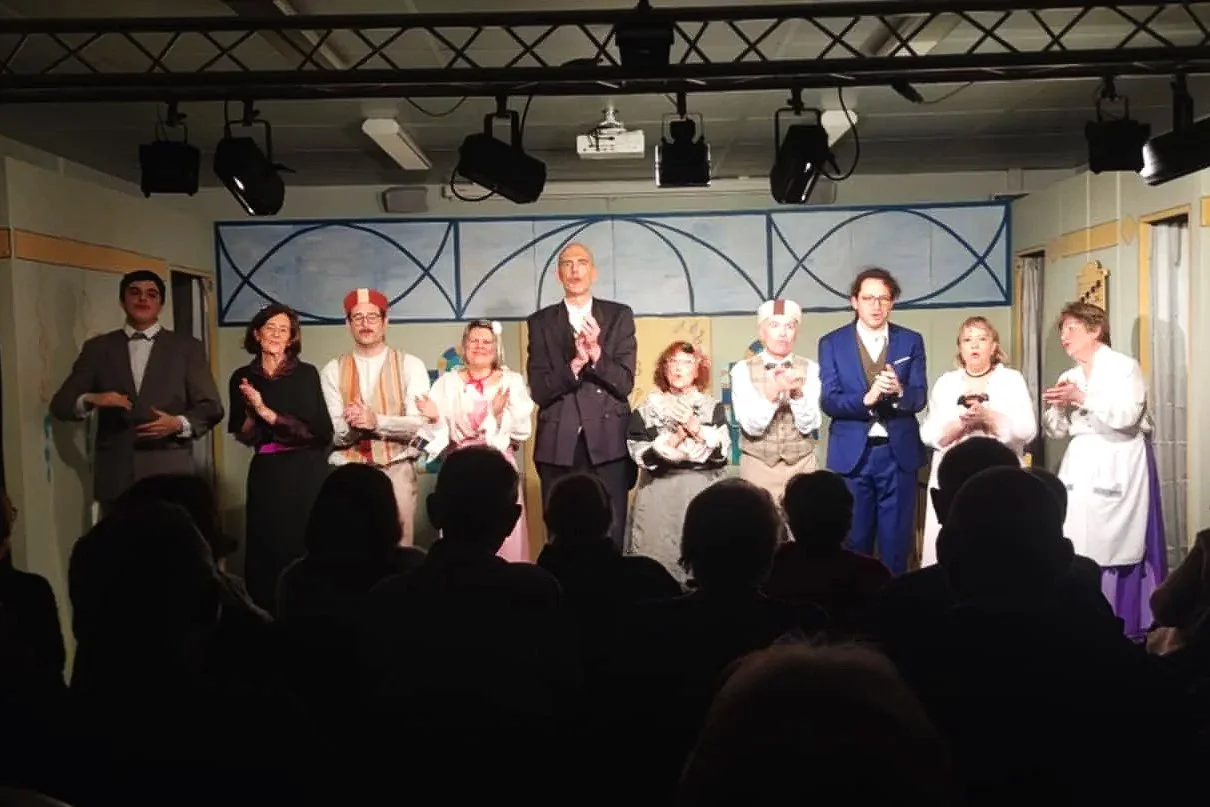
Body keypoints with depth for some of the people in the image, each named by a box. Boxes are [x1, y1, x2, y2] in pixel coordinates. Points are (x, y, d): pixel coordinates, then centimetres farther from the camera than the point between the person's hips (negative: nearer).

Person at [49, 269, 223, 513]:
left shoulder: (187, 347, 9)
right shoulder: (98, 347, 12)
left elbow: (211, 407, 6)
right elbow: (60, 404, 10)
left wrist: (179, 423, -14)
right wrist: (91, 400, -12)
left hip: (170, 472, -1)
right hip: (116, 475, 1)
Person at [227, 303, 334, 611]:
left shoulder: (306, 373, -3)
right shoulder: (242, 378, 6)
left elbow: (317, 428, -11)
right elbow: (243, 437, 6)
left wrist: (268, 412, -15)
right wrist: (251, 410, -14)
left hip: (306, 471, -2)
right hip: (266, 473, 2)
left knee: (307, 545, -1)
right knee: (266, 546, 3)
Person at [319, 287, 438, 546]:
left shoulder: (410, 365, 2)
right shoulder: (333, 370, 6)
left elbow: (418, 424, -7)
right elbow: (335, 435, 0)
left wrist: (377, 421, -20)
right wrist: (352, 424, -22)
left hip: (396, 470, -1)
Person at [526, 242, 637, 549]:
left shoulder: (619, 316, 6)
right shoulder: (541, 322, 7)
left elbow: (624, 383, -3)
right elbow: (540, 390, -2)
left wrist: (596, 352, -19)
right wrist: (575, 364, -18)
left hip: (608, 443, 0)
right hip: (558, 446, 1)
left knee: (611, 539, 1)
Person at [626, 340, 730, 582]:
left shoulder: (713, 407, 7)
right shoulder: (649, 407, 6)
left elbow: (723, 451, -3)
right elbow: (640, 455, -2)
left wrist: (695, 427, -12)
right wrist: (673, 439, -12)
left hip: (702, 492, 0)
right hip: (660, 493, 0)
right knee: (658, 555, -6)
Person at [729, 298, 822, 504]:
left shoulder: (810, 369, -1)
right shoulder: (743, 370, -4)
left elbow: (808, 426, -7)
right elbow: (752, 426, -13)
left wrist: (797, 393, -24)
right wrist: (772, 393, -29)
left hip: (802, 465, 1)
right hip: (758, 466, -1)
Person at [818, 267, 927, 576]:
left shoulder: (911, 341, 5)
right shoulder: (832, 343, 1)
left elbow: (919, 398, -2)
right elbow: (828, 401, -7)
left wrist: (899, 390, -24)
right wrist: (866, 398, -25)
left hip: (899, 452, 1)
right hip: (852, 453, -1)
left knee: (896, 540, 6)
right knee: (854, 541, 6)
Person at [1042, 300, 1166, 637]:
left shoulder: (1124, 367, -4)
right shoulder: (1068, 377, 14)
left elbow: (1126, 416, -16)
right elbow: (1057, 431, 14)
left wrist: (1082, 398, -18)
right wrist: (1057, 408, -5)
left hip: (1119, 465, -6)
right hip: (1081, 466, 6)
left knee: (1118, 544, -8)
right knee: (1079, 545, 1)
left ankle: (1129, 624, 2)